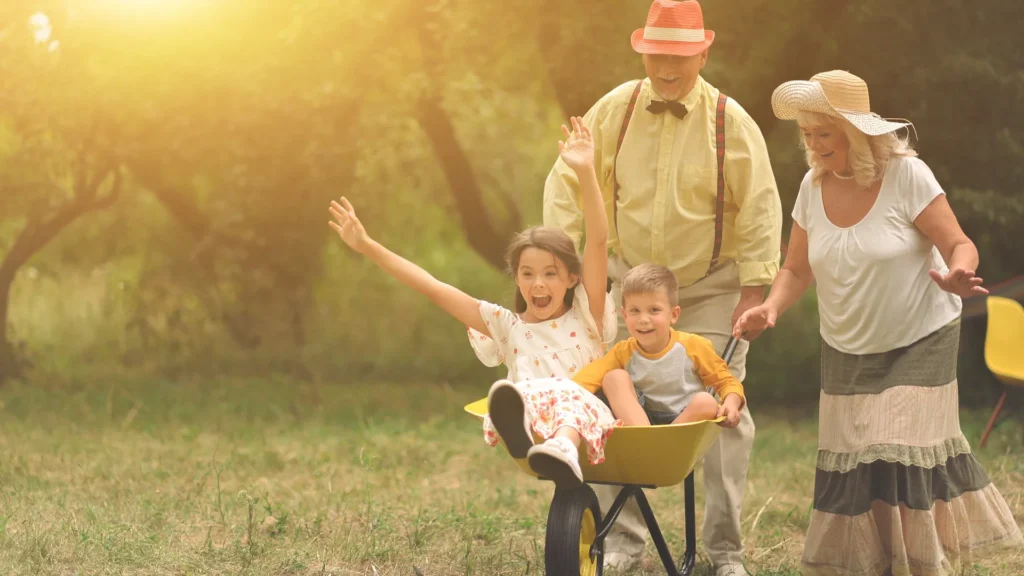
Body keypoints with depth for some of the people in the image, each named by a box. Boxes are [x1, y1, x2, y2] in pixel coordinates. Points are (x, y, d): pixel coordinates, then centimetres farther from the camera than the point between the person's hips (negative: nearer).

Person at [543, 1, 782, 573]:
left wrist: (754, 290, -10)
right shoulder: (615, 111, -3)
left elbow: (760, 208, -7)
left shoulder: (730, 121, -9)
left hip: (711, 289, -2)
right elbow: (568, 182, 3)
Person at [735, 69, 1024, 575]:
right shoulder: (814, 187, -2)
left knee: (902, 459, -10)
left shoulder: (906, 176, -16)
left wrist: (955, 275, -37)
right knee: (850, 471, 1)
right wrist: (772, 307, -15)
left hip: (919, 345, -4)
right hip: (847, 353, 5)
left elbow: (958, 245, -13)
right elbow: (797, 269, 5)